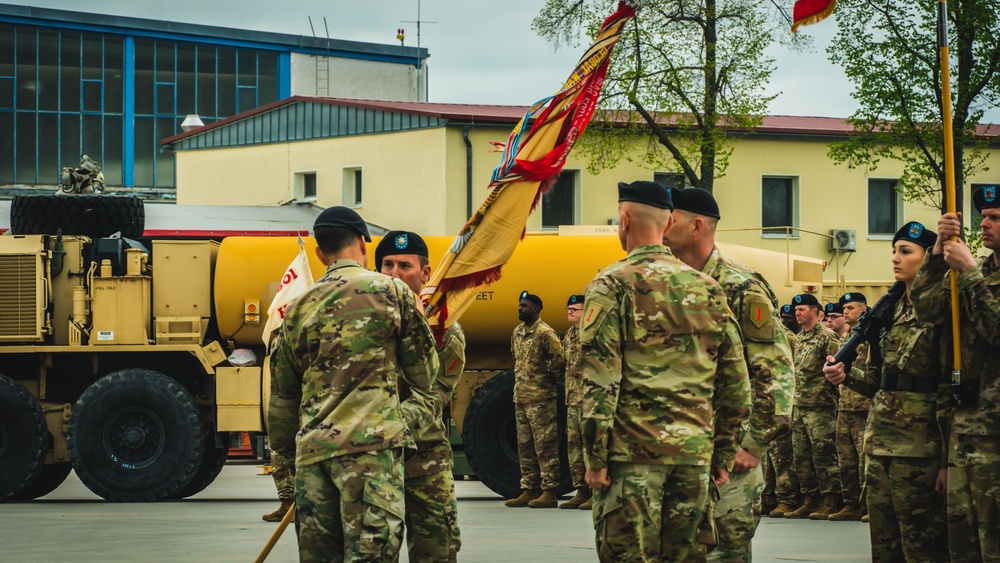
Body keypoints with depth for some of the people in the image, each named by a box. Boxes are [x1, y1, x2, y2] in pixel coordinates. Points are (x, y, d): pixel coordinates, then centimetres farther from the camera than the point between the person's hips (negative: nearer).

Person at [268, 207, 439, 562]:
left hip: (311, 449, 5)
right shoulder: (391, 292, 2)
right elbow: (424, 369, 9)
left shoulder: (299, 308, 14)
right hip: (371, 443, -5)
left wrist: (286, 448, 31)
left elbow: (282, 394, 19)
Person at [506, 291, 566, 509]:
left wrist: (550, 379, -4)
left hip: (541, 398, -9)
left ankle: (549, 492, -5)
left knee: (545, 446, -7)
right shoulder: (517, 333, 14)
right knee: (525, 447, 11)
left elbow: (559, 359, -15)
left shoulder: (545, 333, -12)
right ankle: (529, 491, 16)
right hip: (520, 397, 9)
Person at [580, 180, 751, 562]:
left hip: (633, 450, -5)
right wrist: (724, 454, 17)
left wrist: (596, 457, -8)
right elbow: (735, 384, 11)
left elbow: (599, 382, -11)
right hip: (694, 453, 5)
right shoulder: (707, 289, 11)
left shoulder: (613, 285, -4)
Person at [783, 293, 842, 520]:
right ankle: (810, 499, 14)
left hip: (820, 407, -9)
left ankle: (830, 502, -5)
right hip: (799, 407, 9)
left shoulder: (827, 337, -8)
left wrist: (823, 391, -13)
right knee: (801, 456, 8)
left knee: (823, 454, -8)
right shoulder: (799, 338, 18)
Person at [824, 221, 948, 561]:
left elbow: (952, 391, -12)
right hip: (879, 443, 8)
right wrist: (846, 375, -1)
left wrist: (948, 460, -16)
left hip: (919, 447, -8)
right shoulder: (890, 312, 15)